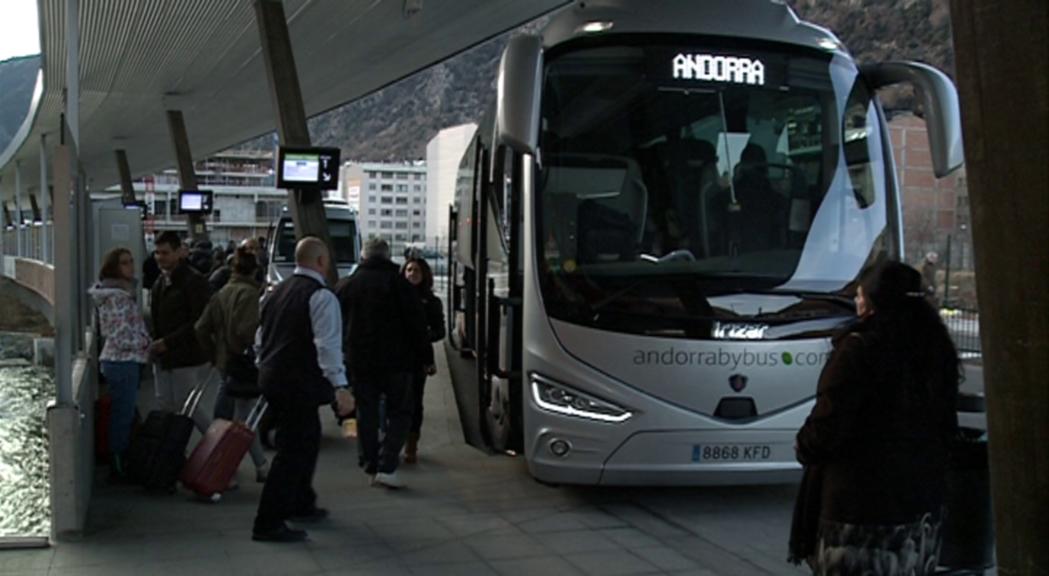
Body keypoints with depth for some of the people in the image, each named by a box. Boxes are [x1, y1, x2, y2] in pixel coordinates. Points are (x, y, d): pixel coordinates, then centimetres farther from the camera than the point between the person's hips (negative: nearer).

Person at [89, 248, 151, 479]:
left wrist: (144, 340, 5)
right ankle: (119, 467, 5)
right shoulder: (115, 297, -17)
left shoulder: (121, 293, 14)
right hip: (122, 362, -10)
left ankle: (119, 464, 22)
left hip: (127, 362, 10)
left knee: (124, 414, 14)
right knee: (123, 415, -3)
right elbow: (120, 338, -21)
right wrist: (147, 343, -7)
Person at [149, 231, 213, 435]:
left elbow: (199, 323, -18)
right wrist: (154, 343, 3)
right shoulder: (160, 283, 14)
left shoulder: (193, 281, -12)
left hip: (187, 358, -8)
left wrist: (167, 342, -19)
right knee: (165, 407, 9)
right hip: (163, 358, 8)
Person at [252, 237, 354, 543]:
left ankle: (301, 504, 35)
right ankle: (268, 523, -4)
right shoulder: (321, 296, -12)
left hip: (272, 377, 9)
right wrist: (340, 386, -25)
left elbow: (260, 338, 20)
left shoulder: (277, 292, 14)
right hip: (299, 383, -9)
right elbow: (328, 344, -22)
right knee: (293, 449, -4)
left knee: (306, 440, 22)